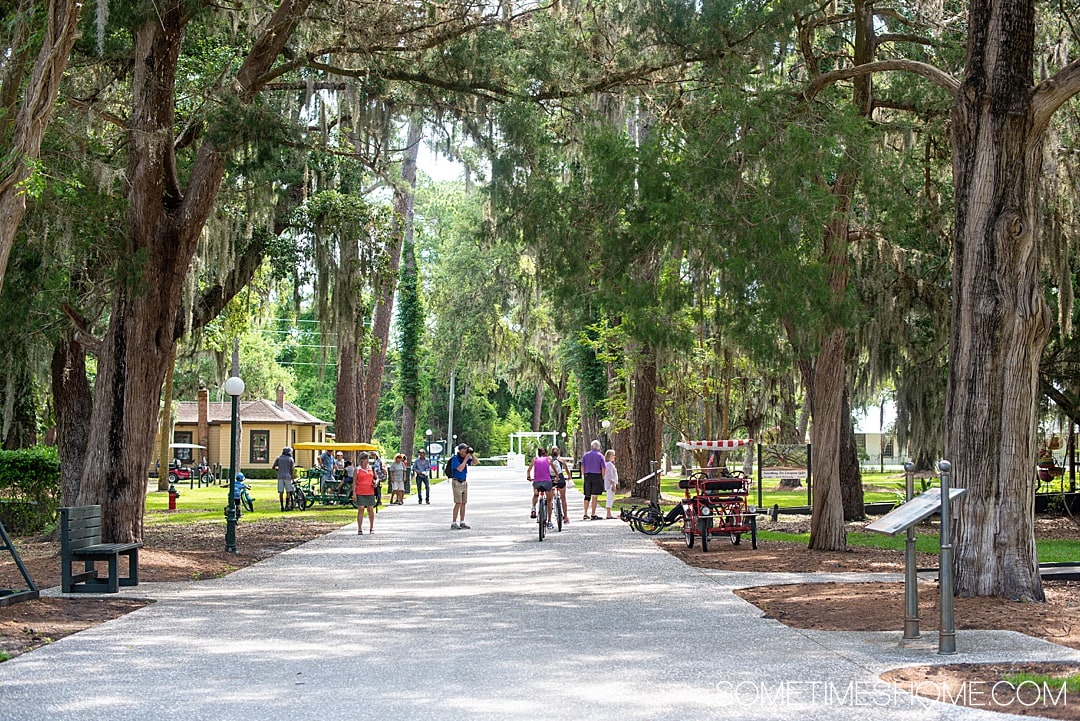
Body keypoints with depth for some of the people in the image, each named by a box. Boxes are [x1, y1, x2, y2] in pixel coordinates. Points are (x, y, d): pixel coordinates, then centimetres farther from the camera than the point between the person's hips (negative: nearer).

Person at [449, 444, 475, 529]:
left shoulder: (465, 457, 9)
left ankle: (462, 522, 12)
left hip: (464, 482, 8)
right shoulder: (455, 458, -13)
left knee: (463, 503, 7)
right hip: (457, 483, -8)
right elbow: (460, 469, -24)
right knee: (458, 503, -12)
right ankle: (453, 523, -11)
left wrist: (471, 454, -4)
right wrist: (466, 459, -19)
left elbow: (475, 462, 12)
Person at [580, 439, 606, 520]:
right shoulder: (600, 456, -2)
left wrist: (583, 476, 14)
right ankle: (593, 514, -3)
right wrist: (603, 478, 3)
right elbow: (603, 468, -5)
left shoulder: (585, 455, 8)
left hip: (587, 476, 4)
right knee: (594, 496, -2)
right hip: (597, 476, -4)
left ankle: (586, 514, 15)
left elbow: (582, 467, 8)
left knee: (587, 496, 12)